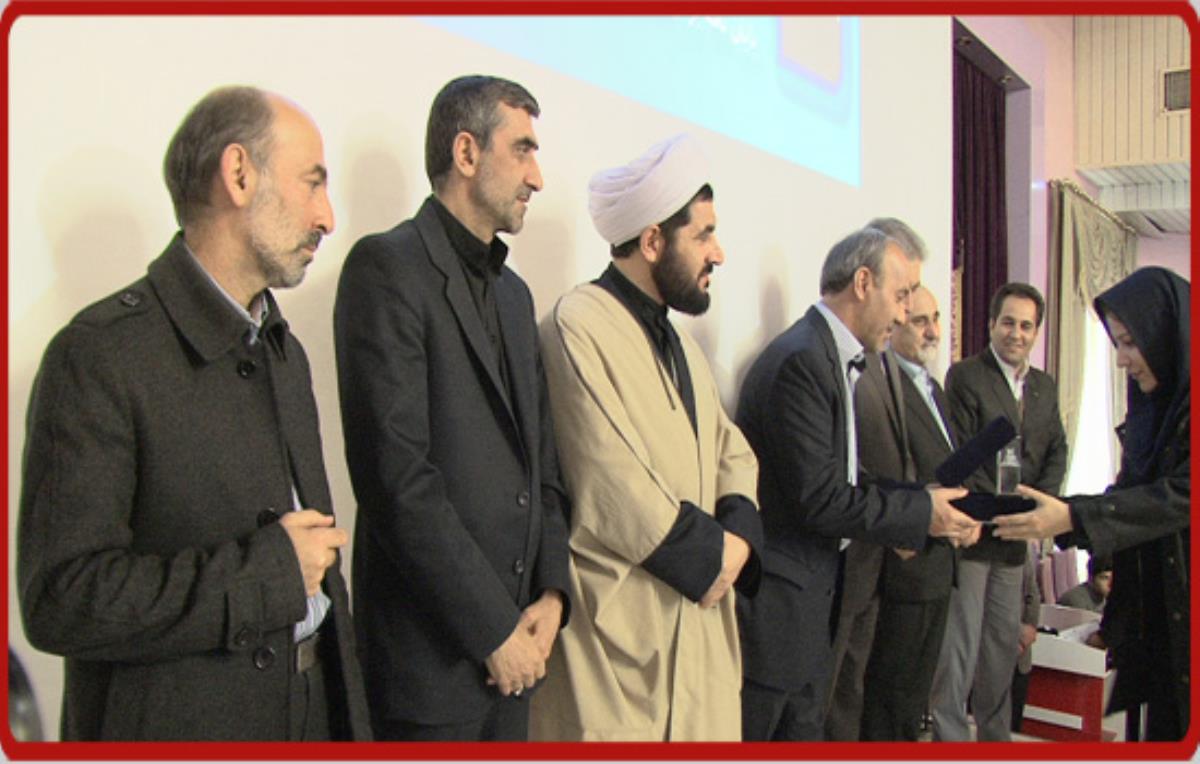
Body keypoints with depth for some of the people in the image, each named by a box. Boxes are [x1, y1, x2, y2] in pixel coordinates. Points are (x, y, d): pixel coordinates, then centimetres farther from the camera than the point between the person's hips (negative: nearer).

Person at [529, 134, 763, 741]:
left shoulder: (679, 343, 17)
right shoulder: (579, 325, -13)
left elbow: (732, 452, 16)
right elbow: (613, 490, -19)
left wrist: (737, 535, -3)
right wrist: (711, 553, -9)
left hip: (698, 616, 8)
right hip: (617, 624, -8)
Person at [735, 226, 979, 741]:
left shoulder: (831, 359, 12)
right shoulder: (801, 360, -19)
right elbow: (819, 499, -22)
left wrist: (901, 520, 2)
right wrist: (922, 512, -11)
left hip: (809, 602, 10)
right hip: (772, 607, -10)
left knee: (804, 731, 18)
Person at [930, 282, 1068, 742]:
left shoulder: (1045, 386, 13)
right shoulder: (965, 376, -8)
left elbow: (1056, 451, 11)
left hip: (1015, 534, 7)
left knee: (1005, 640, 15)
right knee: (959, 641, -3)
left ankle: (996, 733, 29)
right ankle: (949, 734, 7)